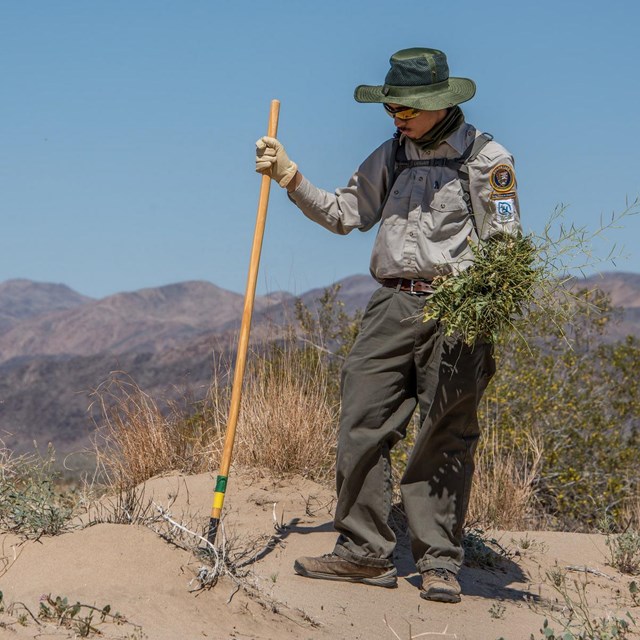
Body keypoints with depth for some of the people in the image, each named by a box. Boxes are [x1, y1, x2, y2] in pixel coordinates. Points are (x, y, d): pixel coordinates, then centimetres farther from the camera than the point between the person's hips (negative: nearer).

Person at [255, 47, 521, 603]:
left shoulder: (487, 159, -1)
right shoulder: (390, 156, 14)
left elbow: (505, 245, -3)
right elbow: (345, 214, 18)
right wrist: (293, 181, 6)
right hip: (392, 306, 5)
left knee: (444, 438, -2)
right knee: (362, 423, -2)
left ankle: (440, 563, 5)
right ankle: (365, 552, 5)